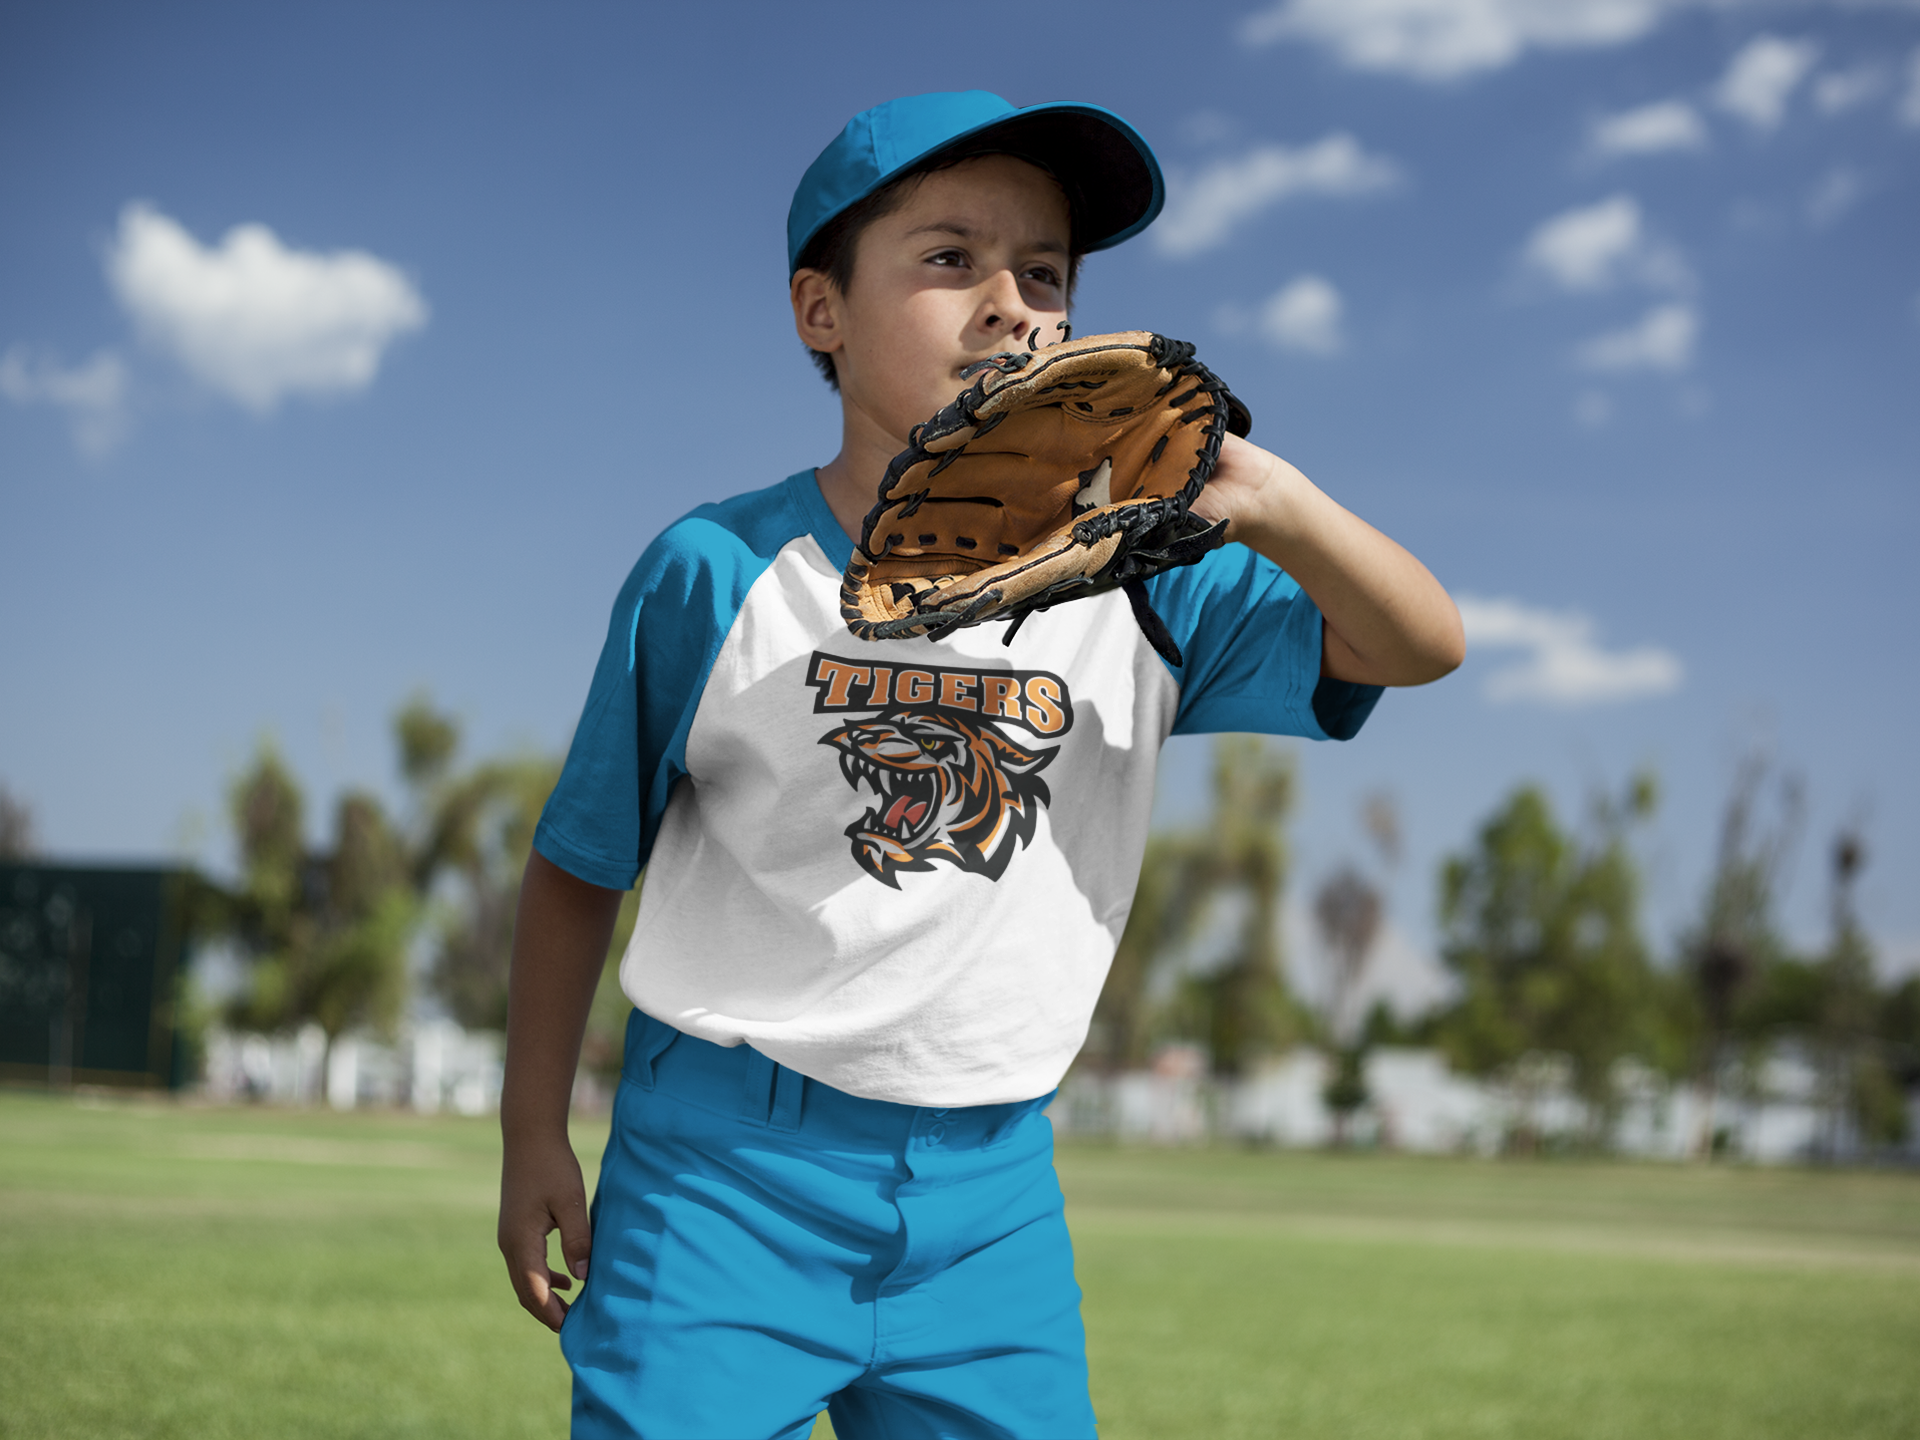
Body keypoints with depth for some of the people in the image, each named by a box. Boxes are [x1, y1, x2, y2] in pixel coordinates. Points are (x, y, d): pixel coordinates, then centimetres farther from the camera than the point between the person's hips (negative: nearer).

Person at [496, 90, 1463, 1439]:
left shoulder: (1130, 581, 1)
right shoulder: (717, 572, -5)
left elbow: (1422, 645, -6)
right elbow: (580, 867, 4)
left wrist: (1265, 503, -25)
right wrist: (534, 1135, 2)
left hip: (990, 1194, 3)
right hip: (725, 1168, -2)